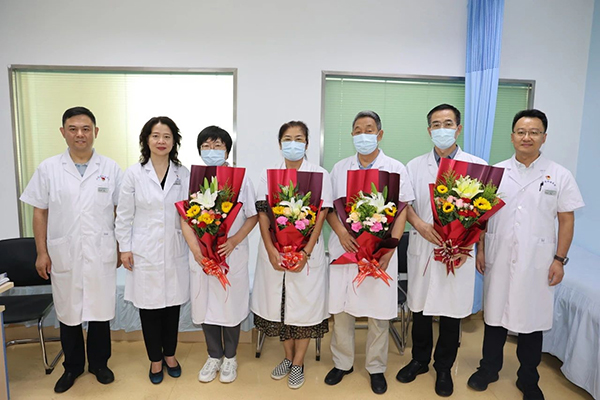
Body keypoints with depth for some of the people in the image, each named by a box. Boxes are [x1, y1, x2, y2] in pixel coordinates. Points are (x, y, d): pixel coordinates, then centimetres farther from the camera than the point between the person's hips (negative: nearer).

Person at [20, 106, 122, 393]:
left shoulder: (111, 169, 1)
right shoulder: (48, 169, 2)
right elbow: (40, 212, 4)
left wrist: (121, 248, 2)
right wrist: (42, 252, 0)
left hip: (101, 255, 0)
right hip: (63, 254, 1)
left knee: (100, 311, 9)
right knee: (68, 313, 13)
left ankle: (99, 363, 30)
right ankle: (72, 366, 32)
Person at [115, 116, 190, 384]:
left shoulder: (183, 174, 2)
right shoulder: (134, 174, -2)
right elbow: (124, 215, 0)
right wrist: (124, 248, -2)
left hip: (174, 251, 2)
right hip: (145, 252, -1)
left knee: (172, 304, 12)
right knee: (149, 307, 9)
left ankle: (170, 354, 34)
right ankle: (155, 359, 29)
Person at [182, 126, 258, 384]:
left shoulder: (241, 179, -2)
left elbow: (252, 217, -1)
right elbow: (185, 218, 1)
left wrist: (233, 241, -15)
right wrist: (196, 249, -11)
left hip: (233, 253, -1)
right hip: (201, 255, 2)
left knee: (231, 304, 8)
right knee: (205, 304, 11)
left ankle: (230, 357, 29)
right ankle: (214, 356, 32)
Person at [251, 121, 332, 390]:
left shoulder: (320, 175, -1)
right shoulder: (268, 175, 6)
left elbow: (321, 217, -5)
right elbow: (262, 214, 0)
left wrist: (306, 252, -14)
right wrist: (271, 250, -11)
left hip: (307, 250, -2)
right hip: (274, 250, 2)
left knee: (305, 303, 4)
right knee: (279, 302, 11)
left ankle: (298, 363, 22)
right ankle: (288, 356, 31)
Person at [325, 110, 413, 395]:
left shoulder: (396, 169, 4)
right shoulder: (339, 169, 10)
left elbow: (402, 211, 0)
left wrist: (389, 249, -11)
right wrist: (341, 232, -11)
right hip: (344, 247, 2)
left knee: (379, 312, 5)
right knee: (340, 308, 7)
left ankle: (376, 368, 26)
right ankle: (342, 363, 27)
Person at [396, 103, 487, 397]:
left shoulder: (477, 165, 2)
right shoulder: (415, 166, 7)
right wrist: (419, 224, -17)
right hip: (422, 247, 2)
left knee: (452, 310, 8)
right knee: (420, 307, 12)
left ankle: (444, 368, 28)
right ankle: (419, 360, 32)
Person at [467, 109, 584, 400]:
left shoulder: (559, 176, 1)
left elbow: (566, 220, 1)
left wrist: (559, 259, -4)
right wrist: (480, 250, 1)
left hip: (537, 262, -1)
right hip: (498, 259, 1)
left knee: (532, 321, 10)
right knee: (495, 315, 12)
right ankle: (488, 369, 31)